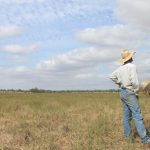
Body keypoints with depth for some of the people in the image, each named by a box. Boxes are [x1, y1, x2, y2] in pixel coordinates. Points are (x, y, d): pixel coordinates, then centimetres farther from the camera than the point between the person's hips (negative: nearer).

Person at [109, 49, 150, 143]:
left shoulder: (121, 68, 9)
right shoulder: (132, 66, -14)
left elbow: (112, 76, 20)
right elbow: (134, 81, -23)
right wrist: (137, 93, -10)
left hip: (123, 92, 8)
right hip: (130, 93, -8)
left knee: (126, 115, 12)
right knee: (137, 115, -9)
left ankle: (128, 136, 17)